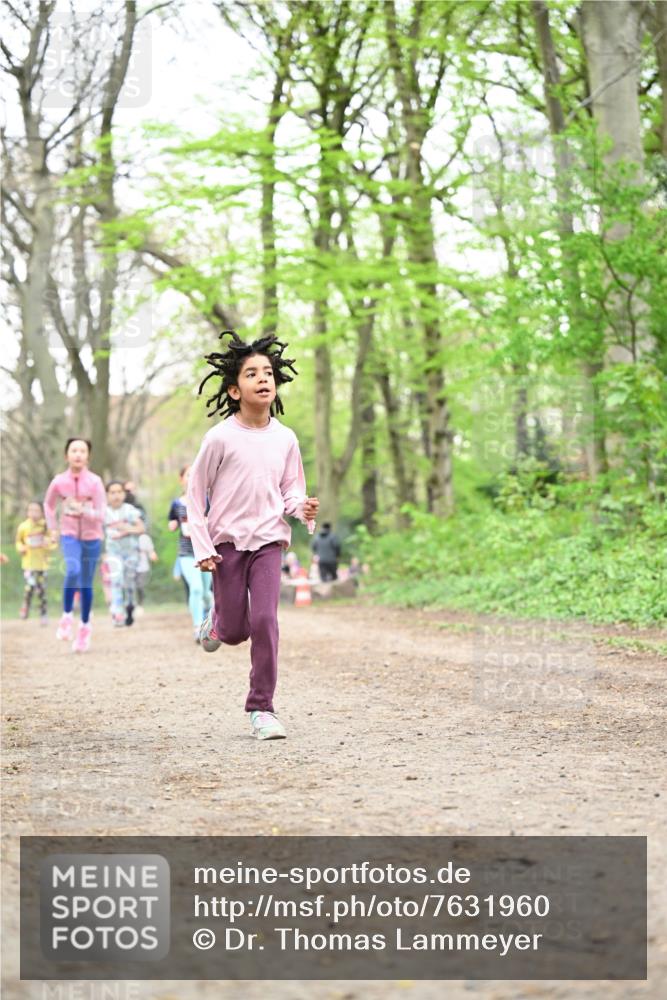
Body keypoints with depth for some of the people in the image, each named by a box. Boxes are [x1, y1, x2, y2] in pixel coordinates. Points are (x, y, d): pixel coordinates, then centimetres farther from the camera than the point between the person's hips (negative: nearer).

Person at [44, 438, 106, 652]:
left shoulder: (94, 482, -12)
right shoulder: (59, 481, -6)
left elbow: (101, 515, -13)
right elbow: (48, 504, 15)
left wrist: (83, 510, -30)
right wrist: (53, 528, 10)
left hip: (91, 538, 0)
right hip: (70, 536, 0)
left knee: (86, 584, 6)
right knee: (73, 571, -27)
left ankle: (85, 627, 24)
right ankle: (66, 617, -9)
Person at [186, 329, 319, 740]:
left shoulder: (285, 439, 2)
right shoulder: (221, 437, -9)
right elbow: (196, 494, -2)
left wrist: (302, 508, -11)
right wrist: (202, 547, -7)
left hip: (268, 540, 2)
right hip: (228, 541, -2)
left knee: (265, 621, -11)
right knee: (235, 632, 2)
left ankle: (262, 708, -2)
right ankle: (216, 622, 40)